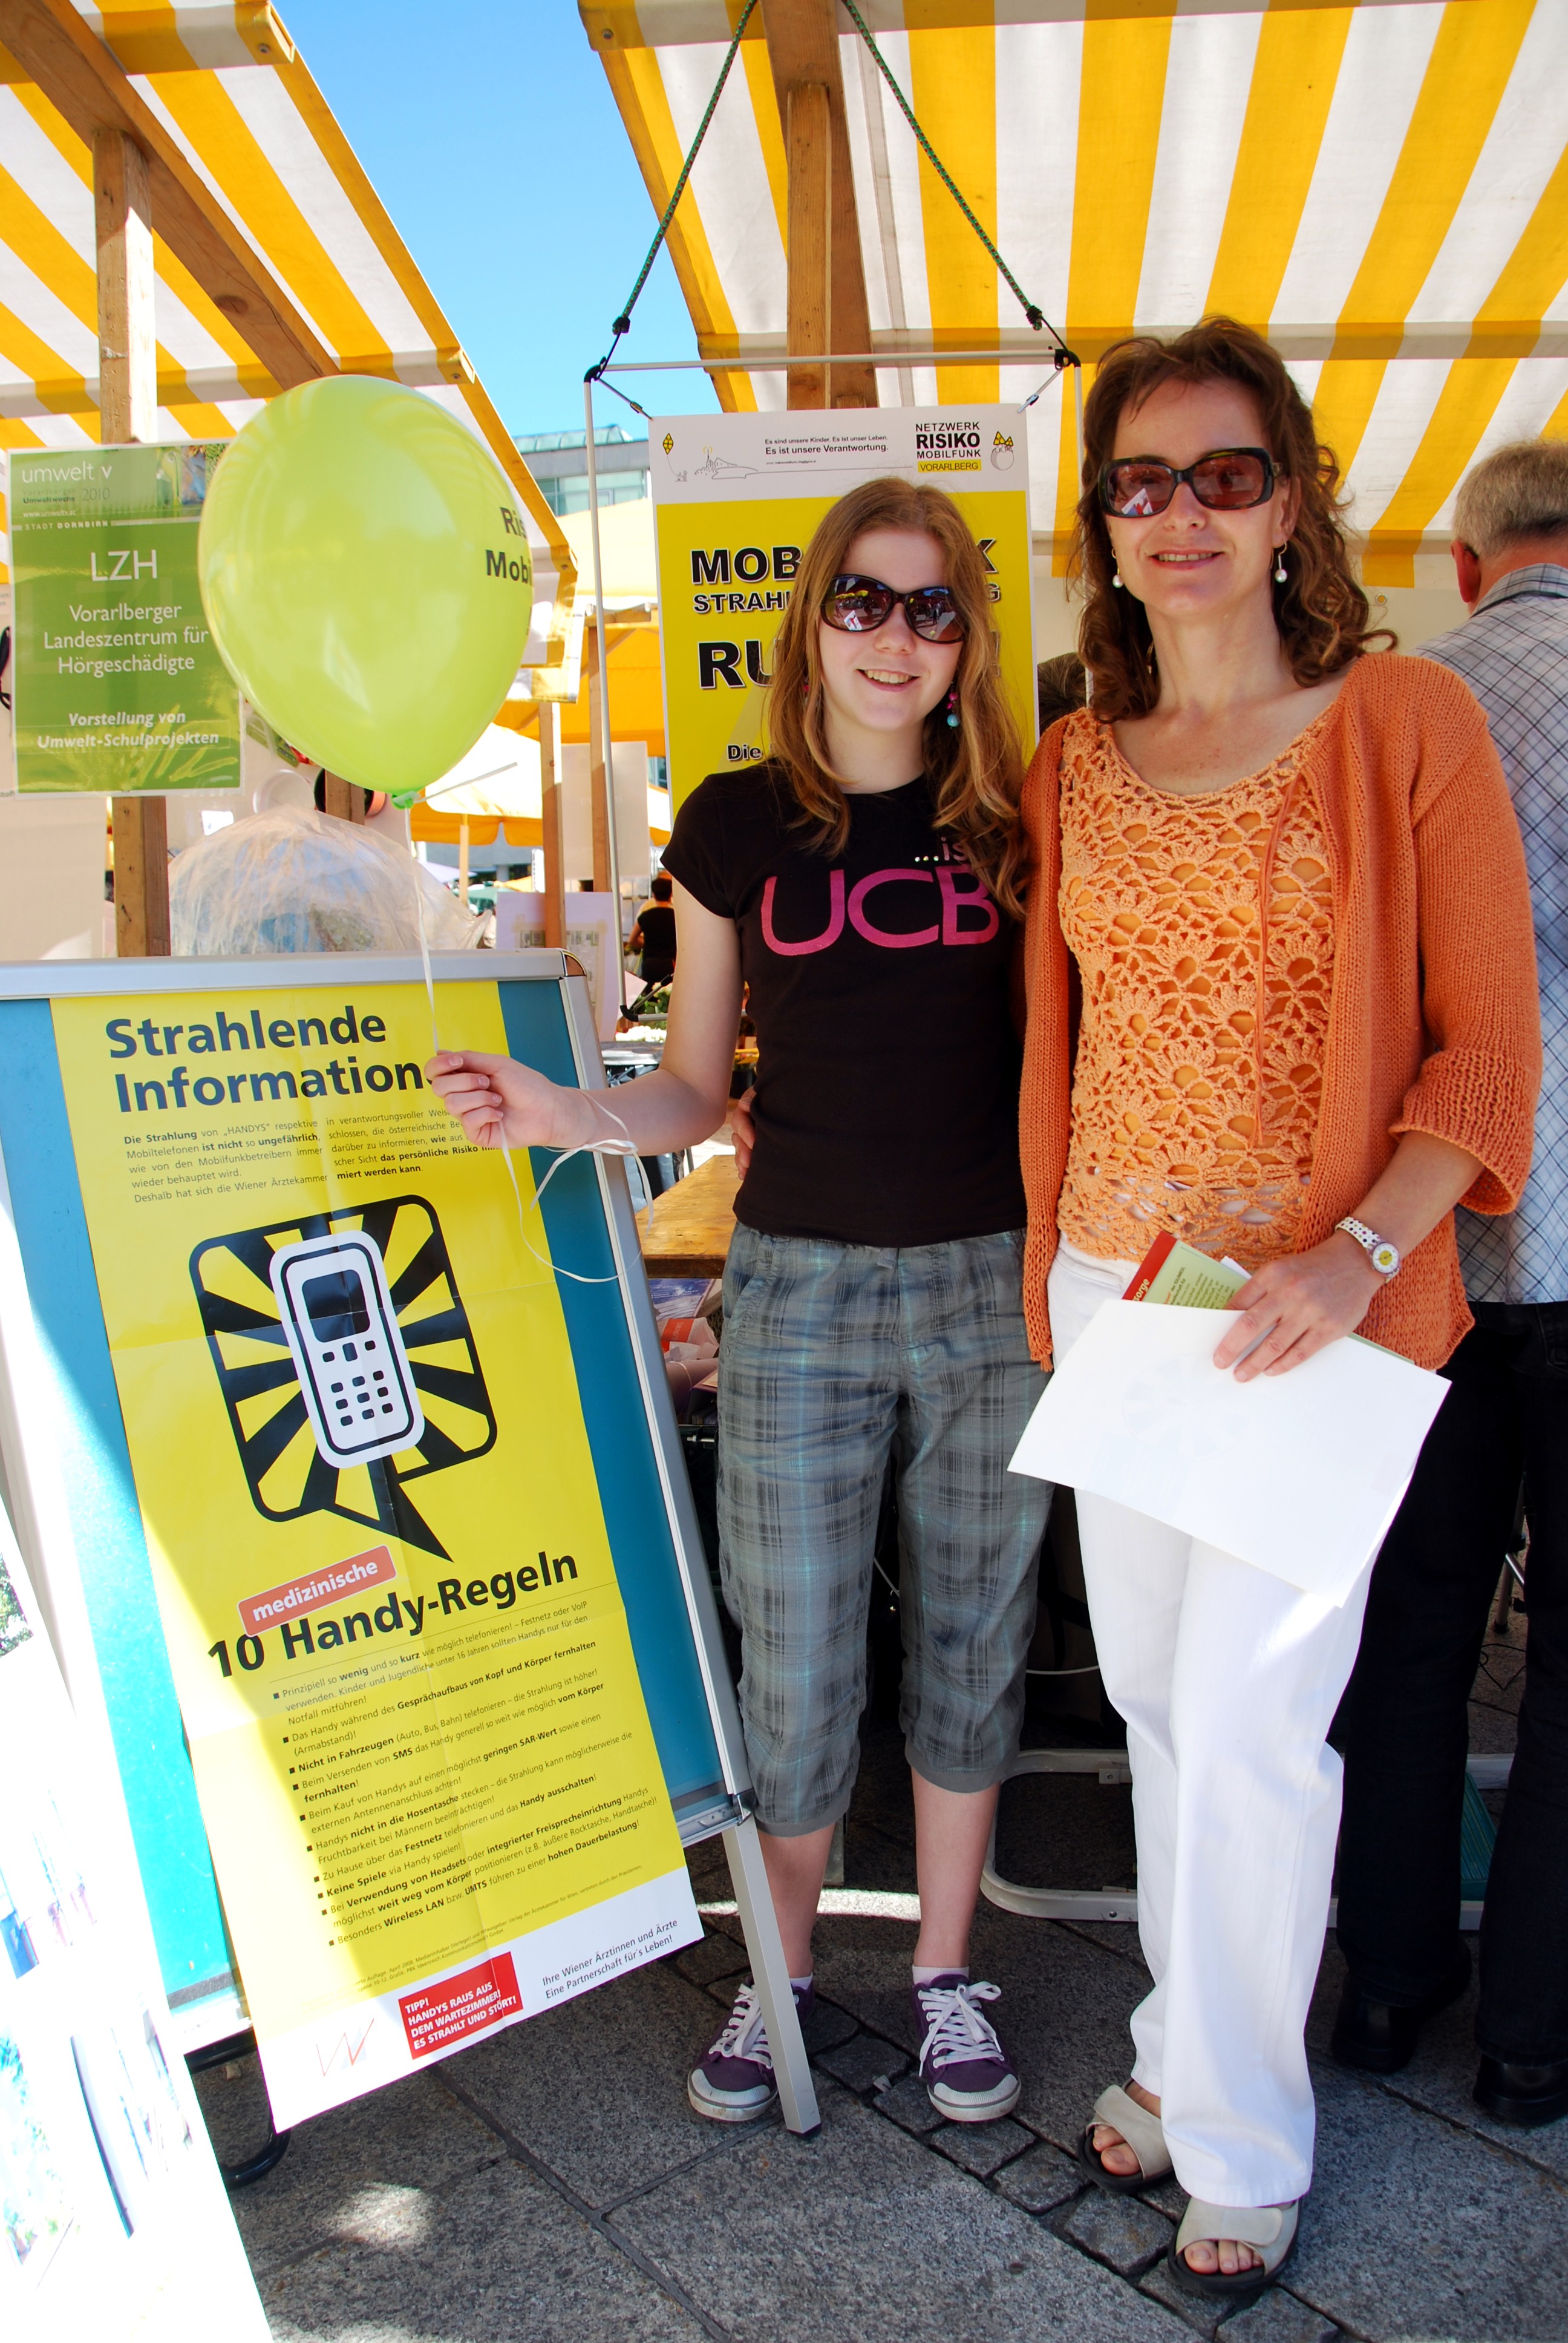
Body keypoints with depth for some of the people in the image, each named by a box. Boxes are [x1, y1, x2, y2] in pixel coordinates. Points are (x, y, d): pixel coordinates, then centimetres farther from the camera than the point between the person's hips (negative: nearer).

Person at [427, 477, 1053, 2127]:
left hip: (991, 1283, 1)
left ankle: (945, 1975, 35)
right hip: (798, 1287, 0)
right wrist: (563, 1112, -12)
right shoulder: (735, 825, 2)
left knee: (969, 1647, 12)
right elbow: (698, 1090, 6)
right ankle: (780, 1974, 33)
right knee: (794, 1667, 6)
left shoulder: (1010, 818, 3)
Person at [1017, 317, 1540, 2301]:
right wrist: (1049, 1272, 13)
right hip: (1114, 1284, 5)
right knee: (1153, 1693, 15)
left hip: (1320, 1300, -4)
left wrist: (1360, 1250, -20)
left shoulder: (1403, 723, -5)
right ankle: (1192, 2042, 38)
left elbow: (1490, 1040, -7)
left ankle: (1239, 2139, 24)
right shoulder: (1070, 768, 9)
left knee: (1249, 1719, 0)